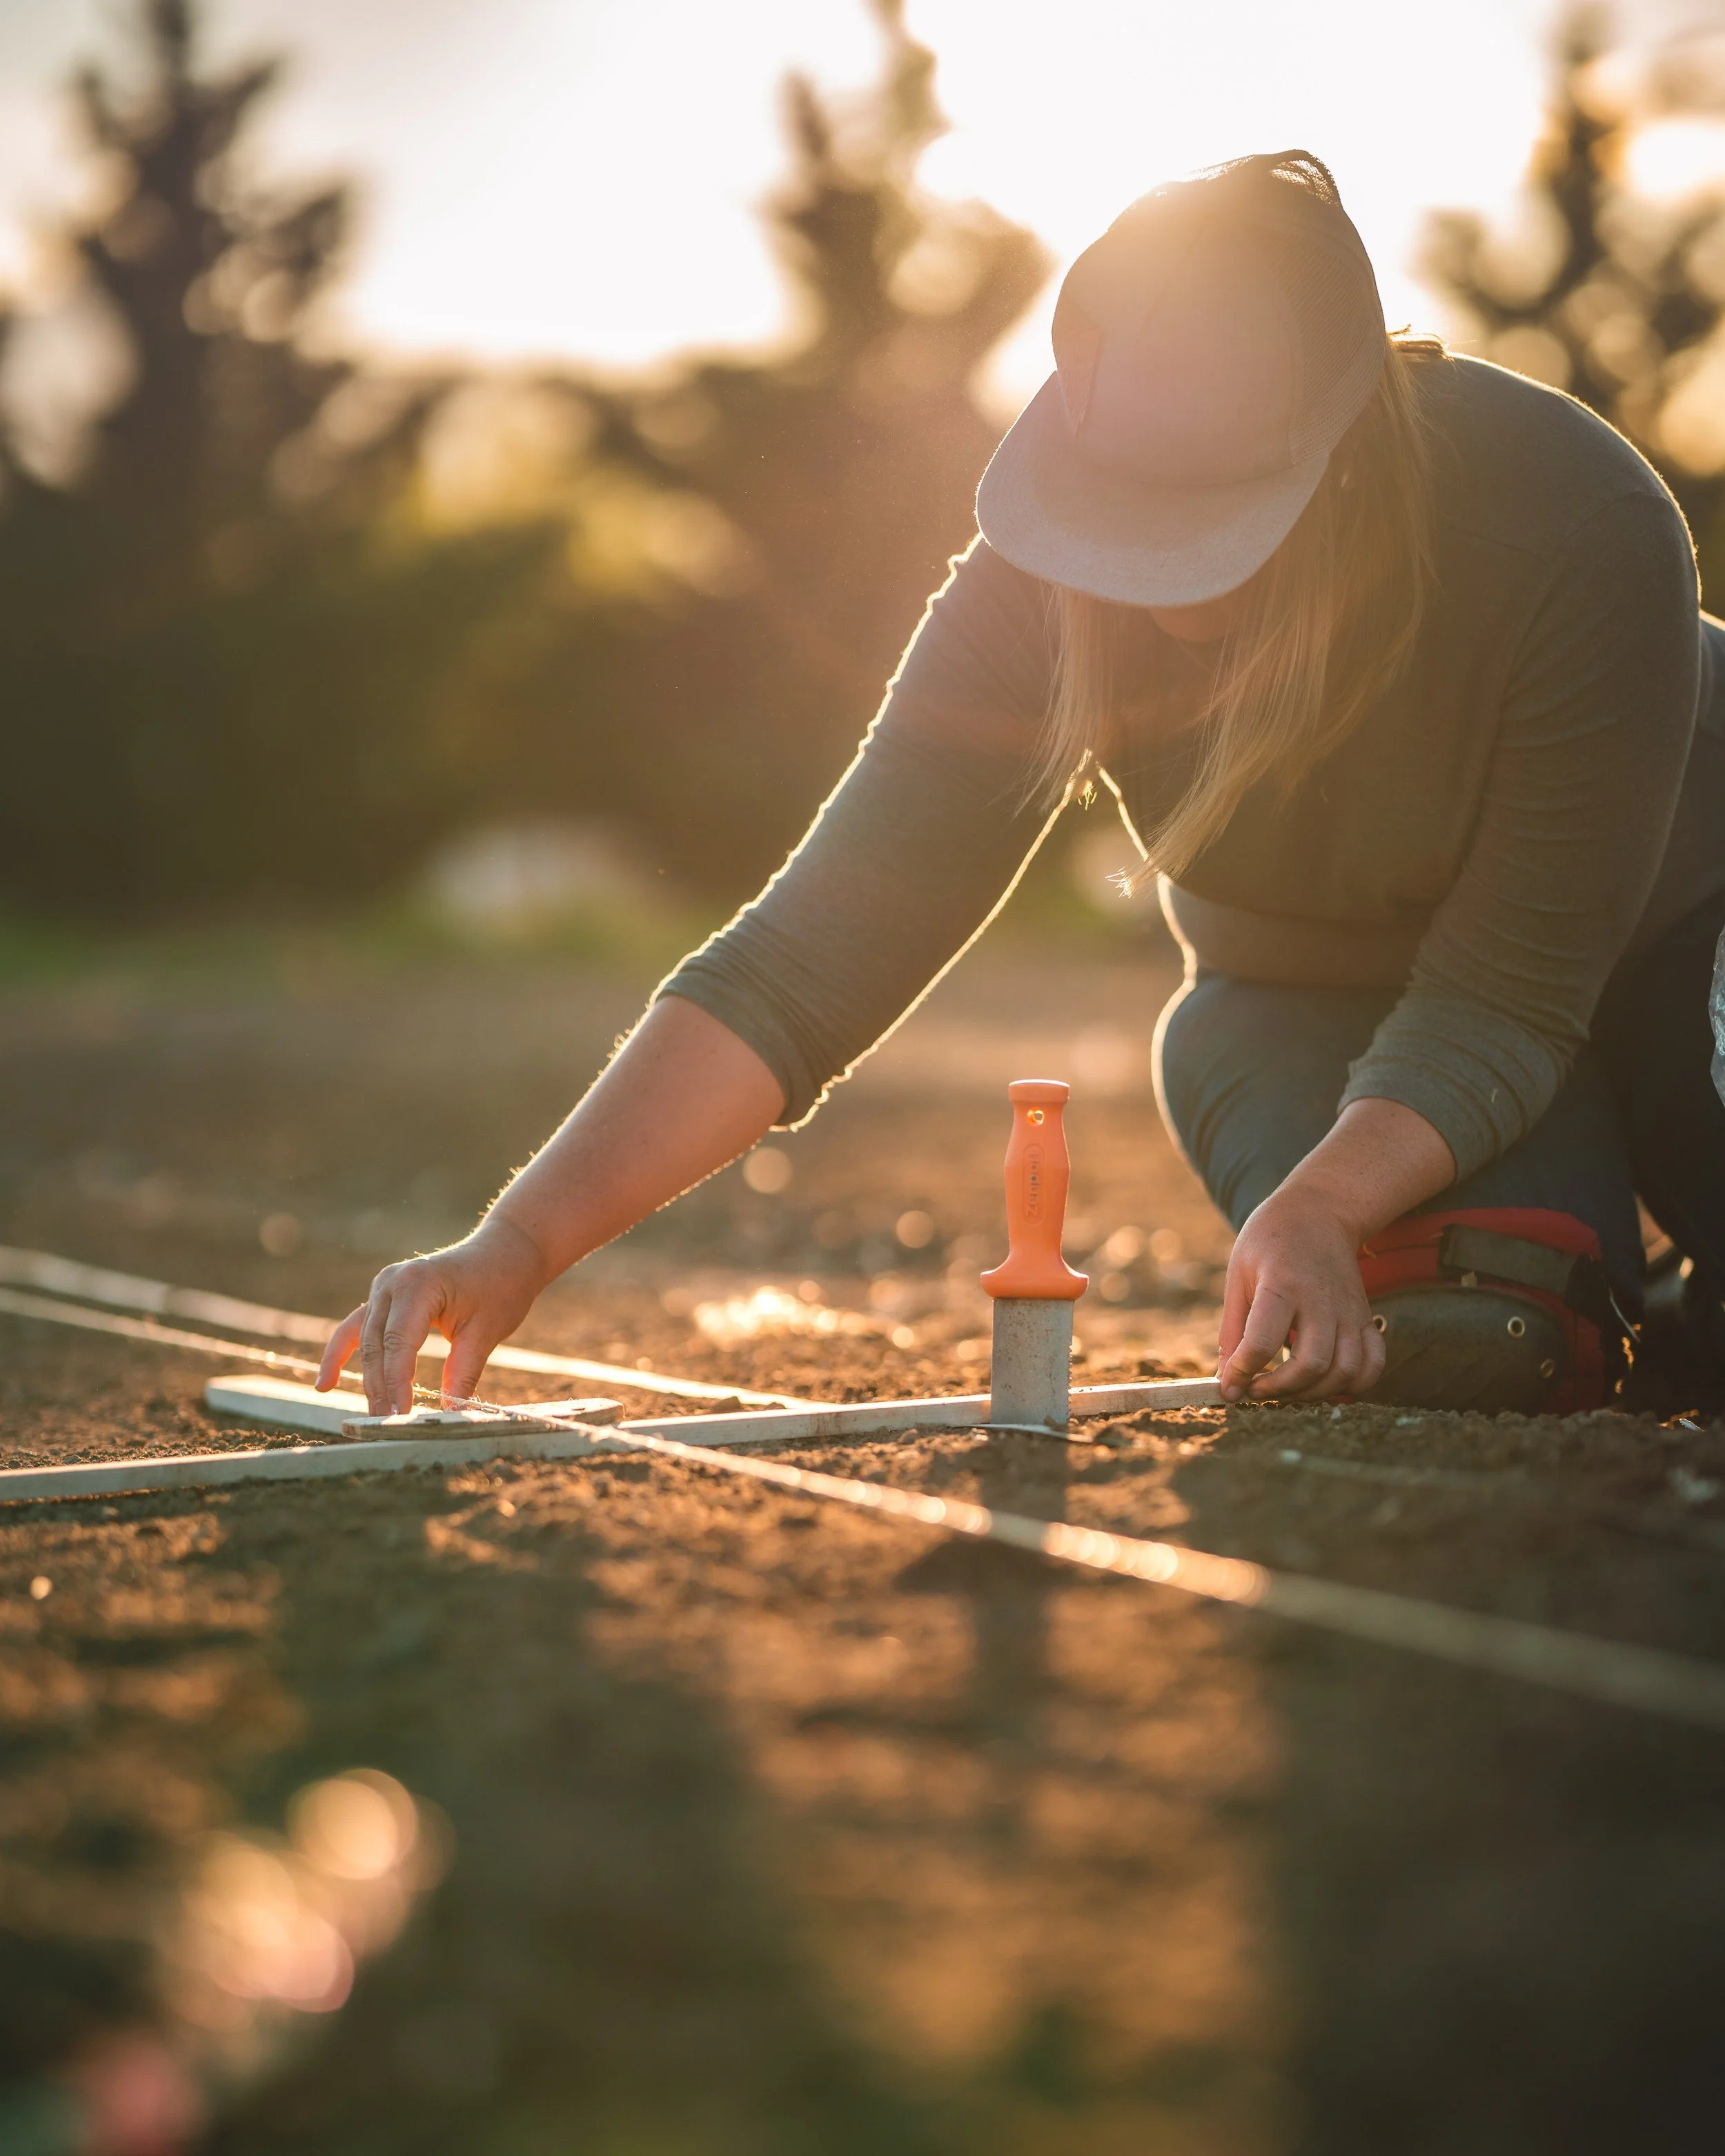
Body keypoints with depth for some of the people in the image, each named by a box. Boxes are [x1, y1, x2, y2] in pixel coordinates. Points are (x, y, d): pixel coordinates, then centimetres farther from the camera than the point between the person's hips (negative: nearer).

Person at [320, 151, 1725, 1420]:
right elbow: (815, 952, -30)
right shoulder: (1041, 585, -27)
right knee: (1458, 1342, -28)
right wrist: (521, 1243, -40)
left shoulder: (1581, 523, -33)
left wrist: (1314, 1206, -46)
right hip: (1310, 995, 1)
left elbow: (1506, 993, -28)